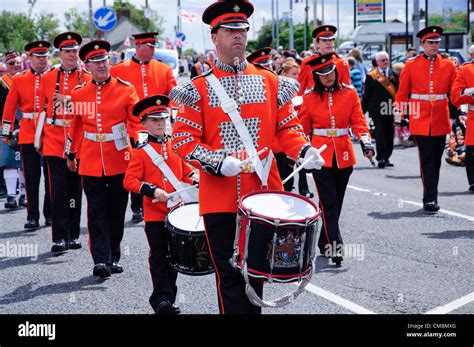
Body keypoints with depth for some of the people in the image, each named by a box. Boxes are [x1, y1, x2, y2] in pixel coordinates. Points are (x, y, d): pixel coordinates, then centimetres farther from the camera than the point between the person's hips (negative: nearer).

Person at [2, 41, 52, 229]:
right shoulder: (19, 80, 5)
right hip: (28, 134, 0)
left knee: (51, 176, 6)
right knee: (31, 177, 1)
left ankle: (50, 214, 18)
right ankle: (32, 216, 8)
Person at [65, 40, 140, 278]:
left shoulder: (126, 89, -1)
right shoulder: (78, 93, 4)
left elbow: (137, 121, 0)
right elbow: (76, 125, 14)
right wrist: (71, 155, 19)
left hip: (120, 161, 0)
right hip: (91, 162, 0)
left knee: (116, 211, 9)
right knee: (97, 213, -4)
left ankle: (113, 258, 22)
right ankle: (100, 260, -4)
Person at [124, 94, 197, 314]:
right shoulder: (141, 152, -2)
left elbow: (187, 173, 17)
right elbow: (129, 181, -8)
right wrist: (153, 191, -19)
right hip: (154, 212, -4)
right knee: (159, 256, -4)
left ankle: (168, 297, 20)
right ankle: (162, 299, -3)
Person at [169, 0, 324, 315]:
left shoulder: (270, 82, 6)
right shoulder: (200, 88, -1)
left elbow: (287, 126, 10)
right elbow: (183, 139, -4)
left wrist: (303, 150, -10)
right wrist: (217, 162, -19)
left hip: (263, 191, 3)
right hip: (220, 196, -2)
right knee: (230, 275, 1)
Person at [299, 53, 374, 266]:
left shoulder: (349, 93, 2)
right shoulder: (310, 97, -1)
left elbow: (358, 120, -2)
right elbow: (304, 127, 5)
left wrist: (366, 142, -17)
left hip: (344, 155, 3)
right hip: (321, 155, -3)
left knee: (336, 203, 11)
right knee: (328, 203, -9)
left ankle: (324, 243, 27)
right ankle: (335, 247, -10)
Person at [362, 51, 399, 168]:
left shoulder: (394, 75, 10)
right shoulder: (371, 76, 1)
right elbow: (366, 95, 3)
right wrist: (363, 110, 2)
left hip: (391, 110, 3)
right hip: (378, 110, -3)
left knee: (390, 135, 5)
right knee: (380, 134, -6)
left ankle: (386, 158, 15)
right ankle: (380, 158, -3)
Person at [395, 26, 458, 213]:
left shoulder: (448, 65, 6)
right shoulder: (411, 65, 1)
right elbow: (402, 93, 5)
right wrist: (398, 115, 3)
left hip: (440, 120, 3)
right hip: (420, 120, -3)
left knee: (436, 160, 10)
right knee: (427, 159, -7)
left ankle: (431, 197, 23)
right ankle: (430, 199, -6)